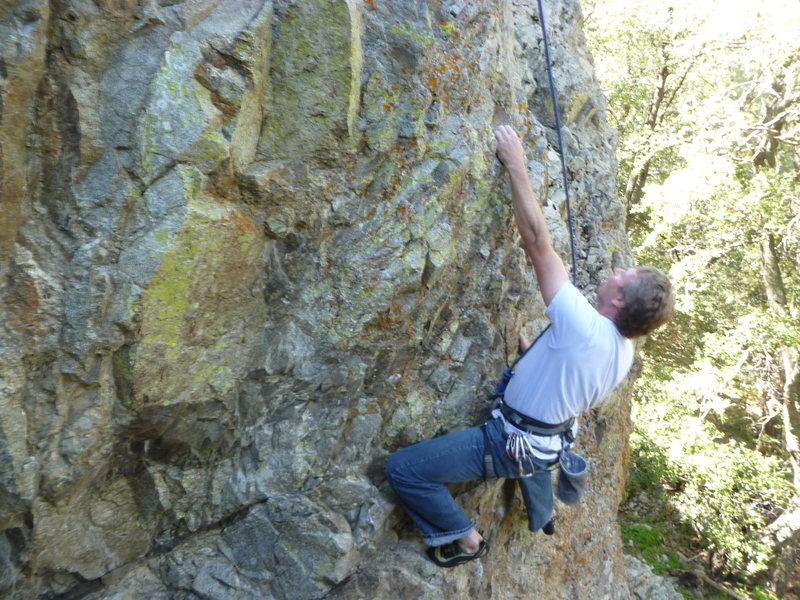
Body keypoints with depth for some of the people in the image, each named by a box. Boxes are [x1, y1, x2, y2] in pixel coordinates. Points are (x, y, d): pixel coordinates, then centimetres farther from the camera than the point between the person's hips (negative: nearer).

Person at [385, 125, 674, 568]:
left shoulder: (582, 326, -32)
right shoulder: (624, 352, -5)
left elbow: (536, 241, -32)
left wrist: (516, 165, -26)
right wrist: (533, 352, 17)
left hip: (511, 445, -9)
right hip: (552, 441, 9)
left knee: (402, 469, -11)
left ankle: (464, 539, 8)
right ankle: (543, 515, 65)